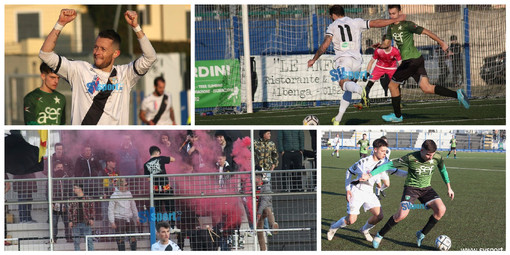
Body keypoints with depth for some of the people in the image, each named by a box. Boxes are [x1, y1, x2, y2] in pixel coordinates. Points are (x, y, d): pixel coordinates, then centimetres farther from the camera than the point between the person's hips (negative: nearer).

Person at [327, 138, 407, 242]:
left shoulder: (384, 161, -3)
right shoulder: (364, 162, -17)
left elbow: (395, 171, 8)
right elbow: (349, 171, -4)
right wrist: (347, 189, -9)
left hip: (369, 192, 6)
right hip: (357, 191, -6)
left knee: (379, 216, -6)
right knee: (351, 220, -11)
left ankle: (365, 230, 22)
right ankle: (334, 227, 18)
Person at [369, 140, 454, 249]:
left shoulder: (437, 158, -10)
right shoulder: (411, 158, -22)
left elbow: (443, 169, 13)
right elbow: (389, 165, -16)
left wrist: (449, 187, 17)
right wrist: (370, 174, -21)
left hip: (426, 188, 4)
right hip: (411, 187, -4)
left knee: (441, 209, -18)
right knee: (402, 214, -24)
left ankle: (421, 234, 1)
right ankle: (379, 235, -2)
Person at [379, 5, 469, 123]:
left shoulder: (407, 25, -10)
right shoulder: (391, 28, 15)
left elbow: (426, 31, -9)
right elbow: (387, 42, 18)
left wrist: (441, 43, -9)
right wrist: (381, 46, -6)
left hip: (412, 60, -8)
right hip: (416, 60, 8)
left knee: (392, 85, 3)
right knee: (427, 88, 1)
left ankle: (397, 115, 14)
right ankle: (457, 94, -3)